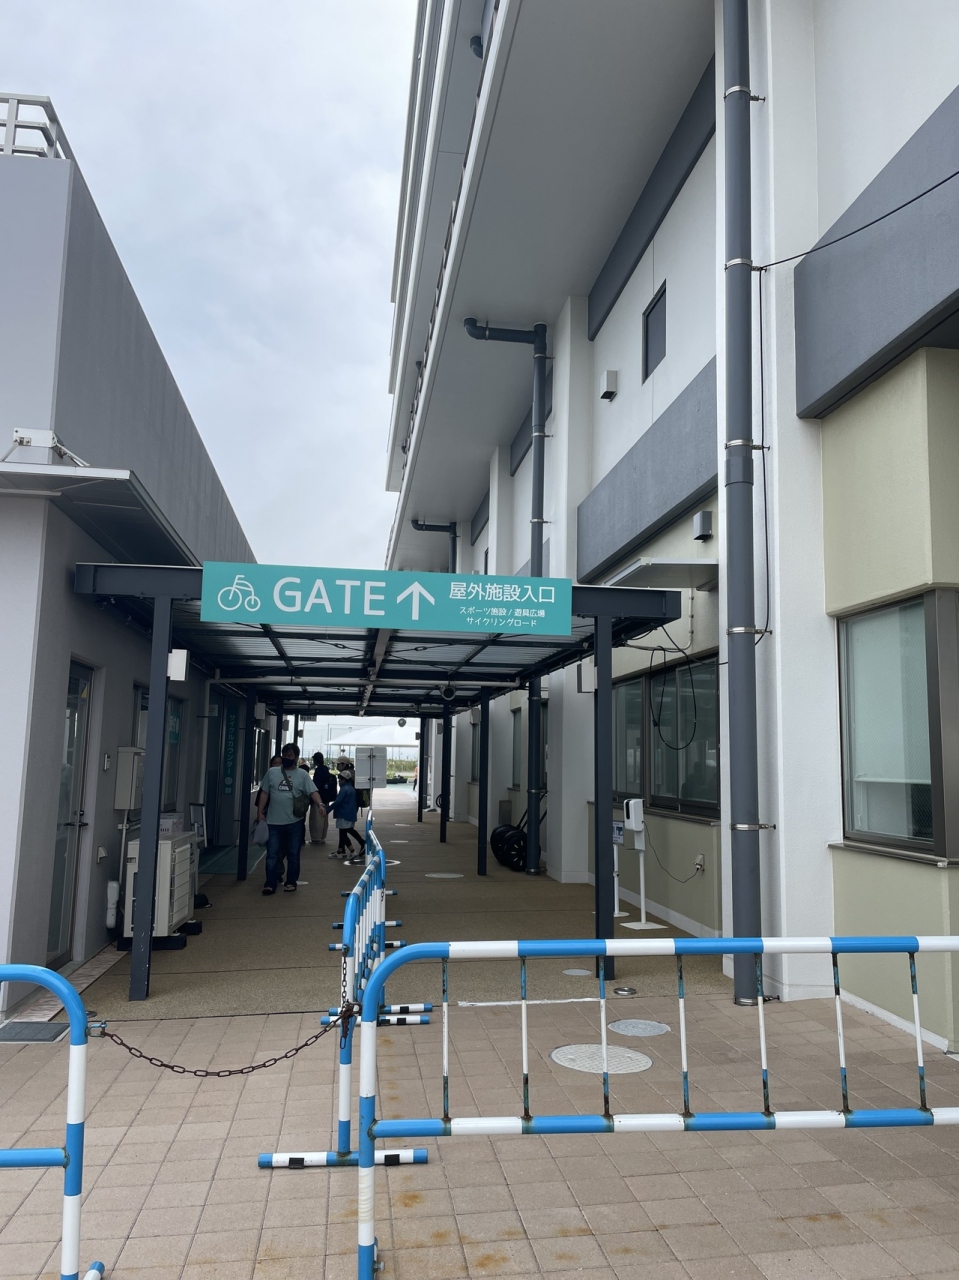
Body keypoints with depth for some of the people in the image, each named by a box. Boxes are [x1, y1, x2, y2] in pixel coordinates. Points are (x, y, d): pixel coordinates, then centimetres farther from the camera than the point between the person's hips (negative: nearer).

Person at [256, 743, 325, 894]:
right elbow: (264, 793, 8)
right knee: (272, 854, 2)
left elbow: (313, 792, -9)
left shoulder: (302, 775, 0)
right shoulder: (271, 772, 5)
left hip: (294, 822, -1)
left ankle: (291, 882, 21)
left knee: (293, 854, 9)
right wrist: (260, 812, 1)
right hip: (274, 822, 1)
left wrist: (320, 804, -28)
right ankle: (270, 884, 9)